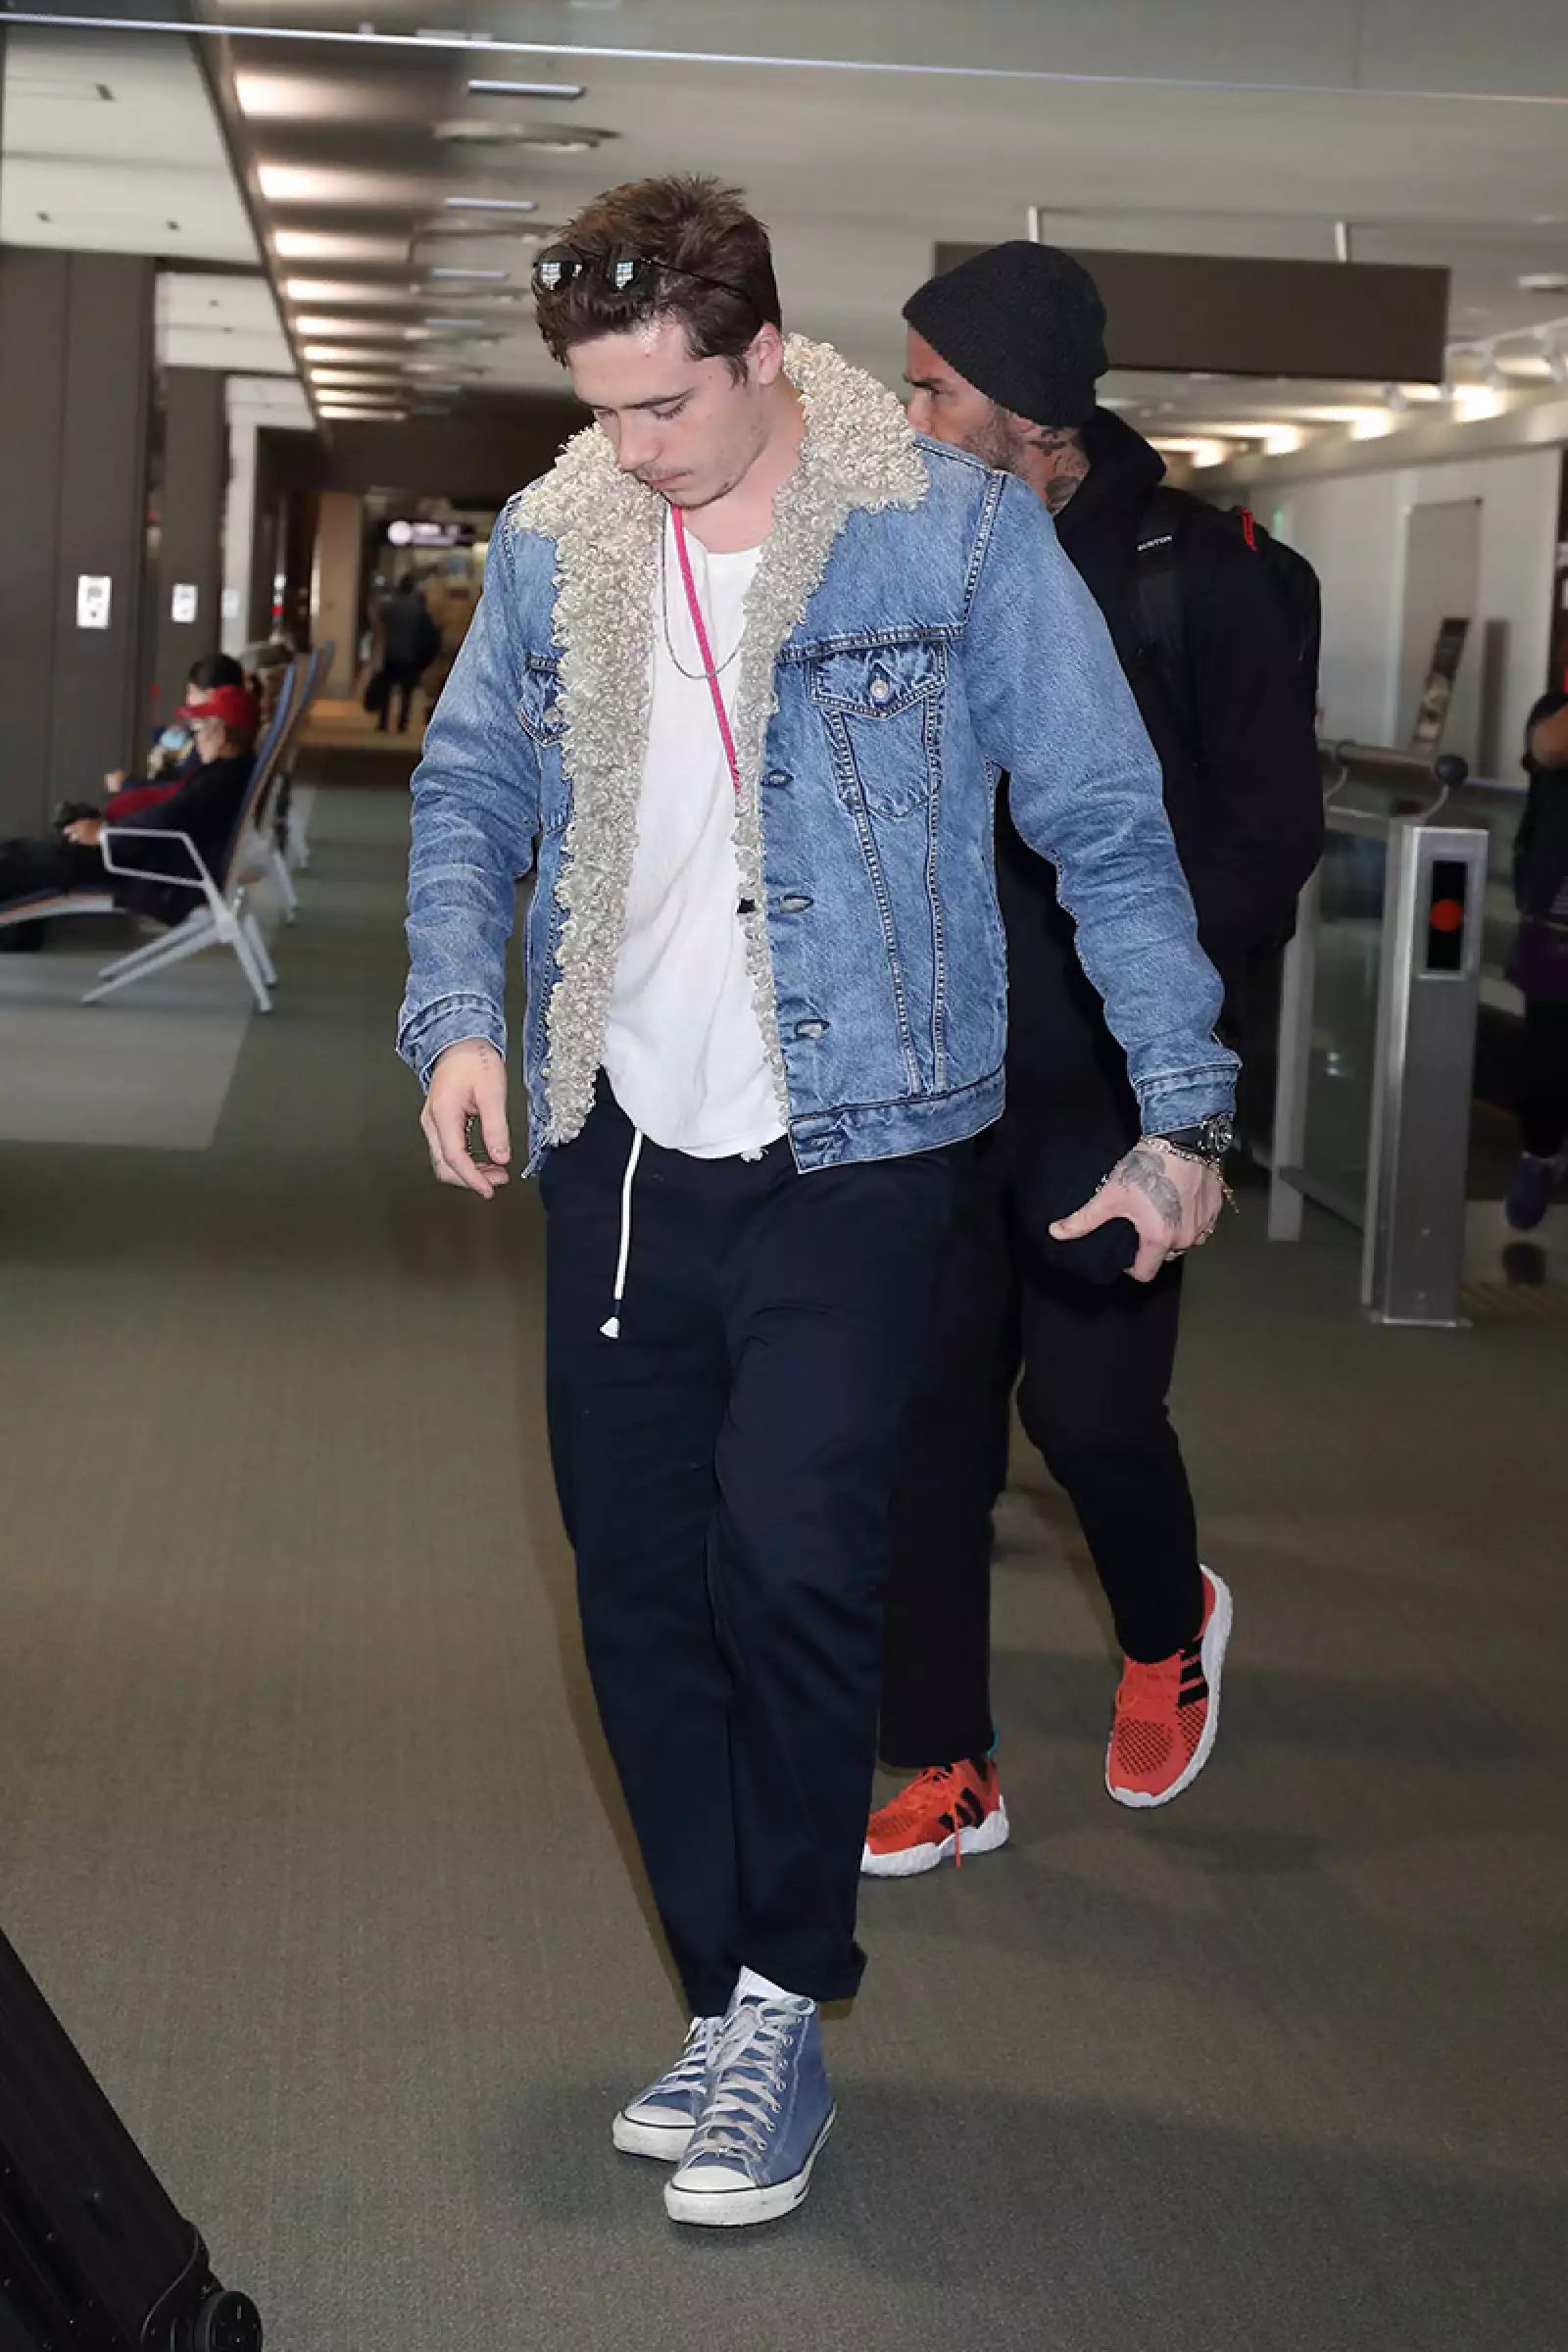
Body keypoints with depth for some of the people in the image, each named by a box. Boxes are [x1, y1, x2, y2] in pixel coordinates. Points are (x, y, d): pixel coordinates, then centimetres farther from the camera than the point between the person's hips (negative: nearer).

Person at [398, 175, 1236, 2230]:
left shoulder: (958, 535, -8)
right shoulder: (553, 544, 4)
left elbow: (1108, 825, -4)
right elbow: (468, 789, 14)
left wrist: (1180, 1112, -5)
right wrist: (460, 1016, -2)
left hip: (850, 1149, -4)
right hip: (620, 1145, 5)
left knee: (791, 1563, -14)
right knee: (640, 1590, 7)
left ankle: (779, 2009, 5)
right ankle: (741, 2014, 22)